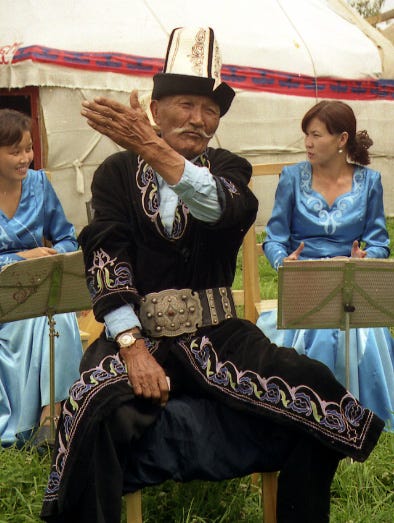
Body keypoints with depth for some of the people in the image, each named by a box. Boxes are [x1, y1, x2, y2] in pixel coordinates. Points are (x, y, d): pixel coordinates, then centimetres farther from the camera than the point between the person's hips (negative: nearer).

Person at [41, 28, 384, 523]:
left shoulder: (228, 168, 11)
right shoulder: (116, 173, 7)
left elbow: (226, 208, -15)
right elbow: (107, 259, -7)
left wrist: (153, 149, -31)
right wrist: (133, 347, -22)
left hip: (219, 335, 2)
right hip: (138, 334, -2)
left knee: (317, 400, -20)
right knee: (94, 416, -33)